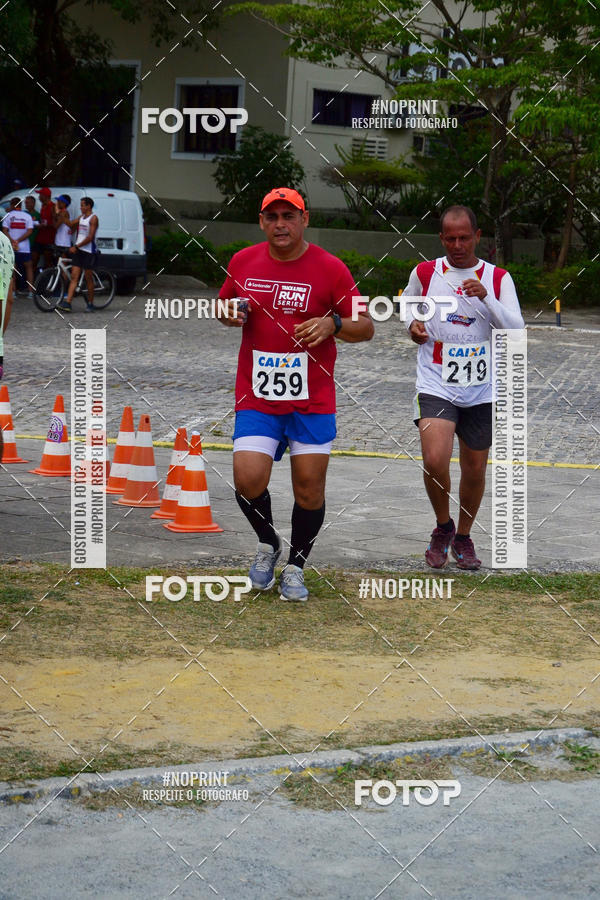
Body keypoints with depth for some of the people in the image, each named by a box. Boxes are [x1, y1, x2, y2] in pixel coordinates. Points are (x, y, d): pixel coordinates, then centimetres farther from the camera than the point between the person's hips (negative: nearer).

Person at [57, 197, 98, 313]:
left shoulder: (93, 218, -9)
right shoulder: (81, 217, 15)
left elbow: (90, 237, -16)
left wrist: (76, 246, -16)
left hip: (89, 252, -7)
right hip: (78, 251, 7)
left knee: (88, 278, 1)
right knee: (74, 277, -2)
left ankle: (90, 304, 13)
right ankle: (67, 303, -9)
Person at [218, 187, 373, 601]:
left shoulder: (329, 268, -5)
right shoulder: (243, 262, 4)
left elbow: (365, 327, -1)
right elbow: (224, 303, 22)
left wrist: (333, 324, -21)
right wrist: (229, 314, -1)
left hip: (312, 400, -1)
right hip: (256, 396, 1)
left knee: (309, 488, 1)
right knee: (248, 480, -13)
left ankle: (295, 567, 22)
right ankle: (267, 543, 17)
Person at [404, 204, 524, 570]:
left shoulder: (498, 278, 0)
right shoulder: (424, 273, 1)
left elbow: (516, 330, -11)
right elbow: (409, 302, 22)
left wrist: (486, 297, -25)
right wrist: (413, 324, 0)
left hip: (481, 390, 1)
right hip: (436, 385, -1)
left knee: (475, 470, 9)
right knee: (435, 460, -21)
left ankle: (463, 537, 33)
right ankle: (443, 527, 6)